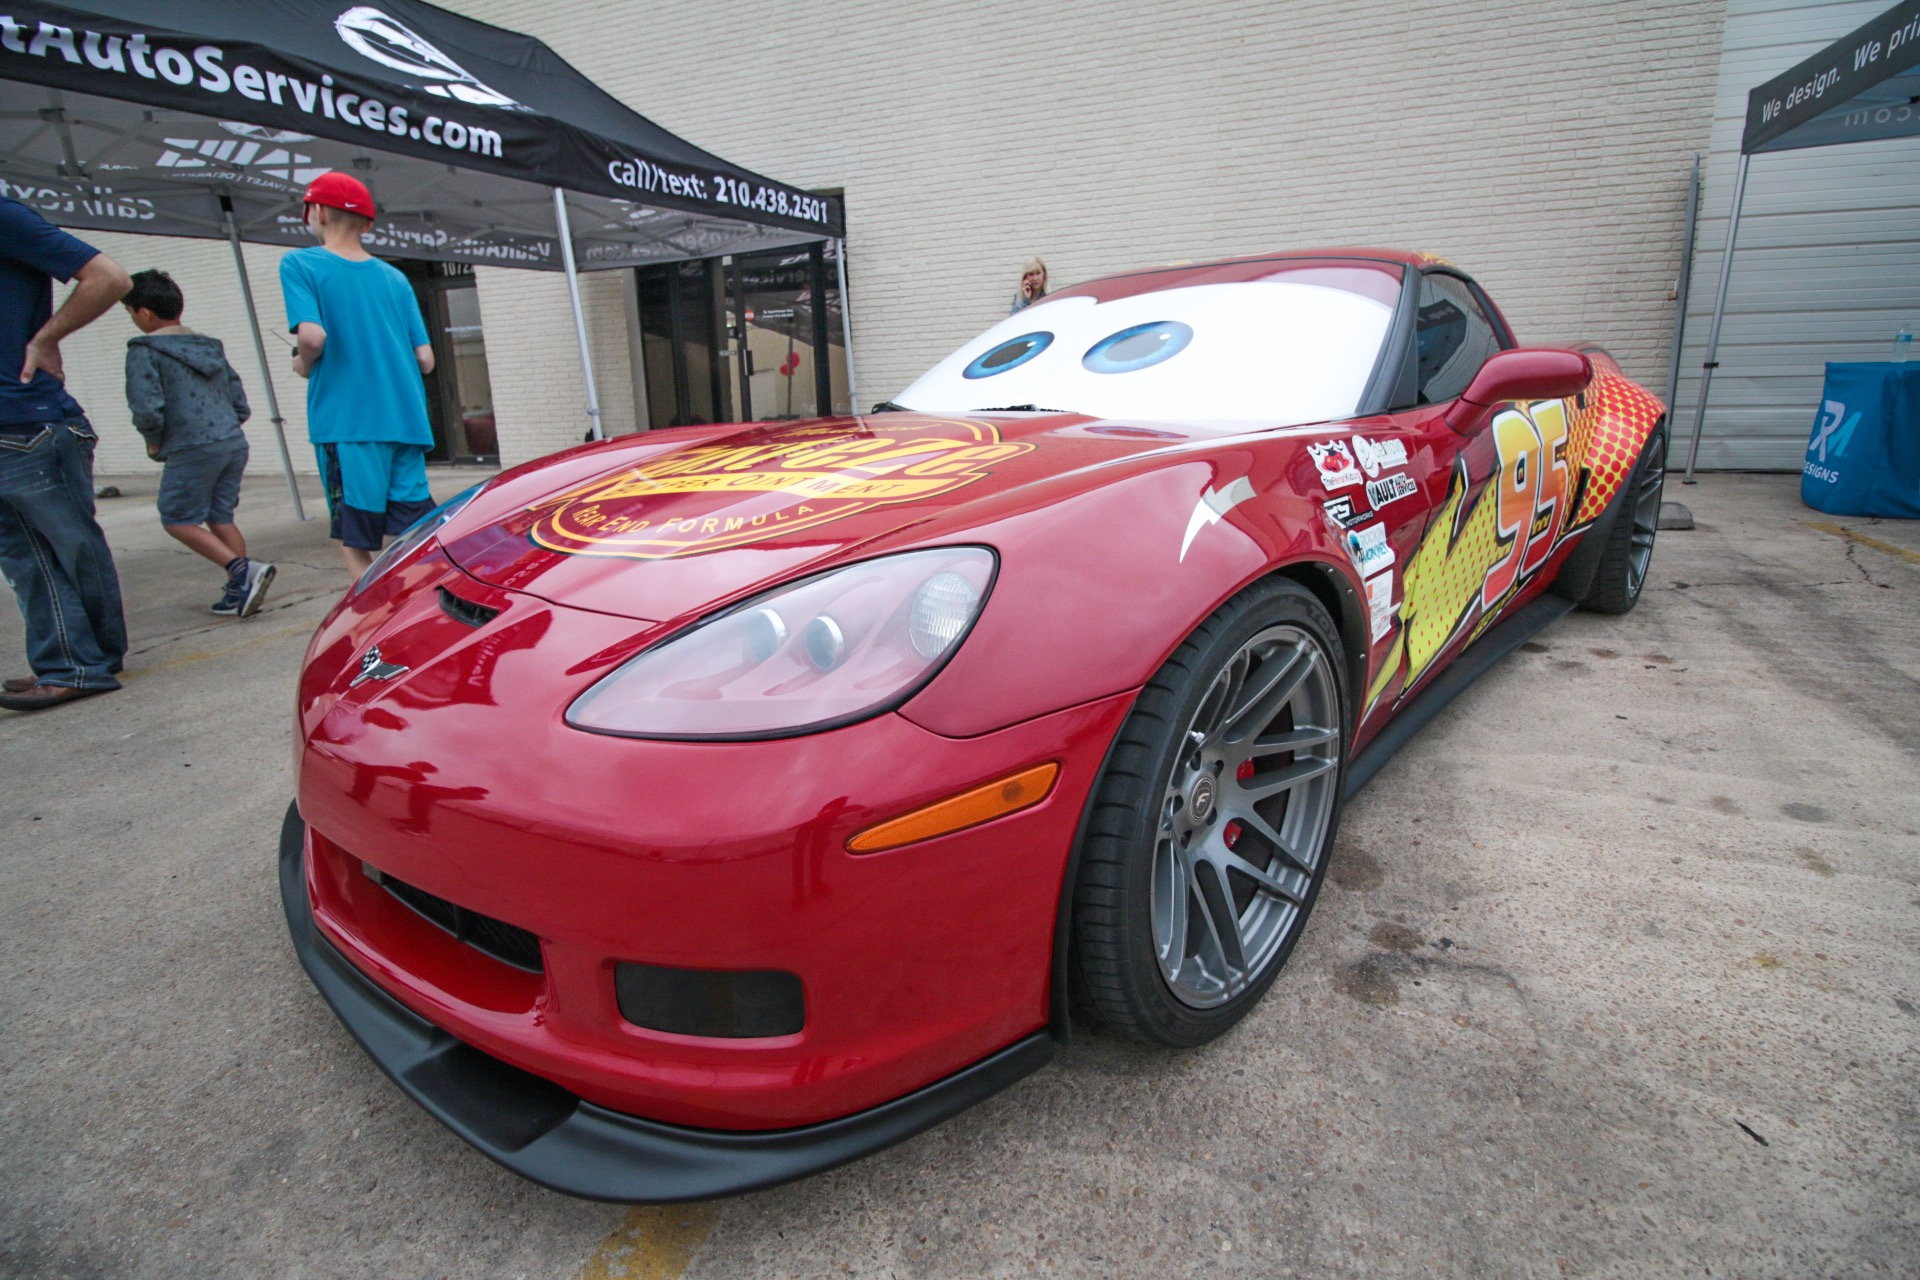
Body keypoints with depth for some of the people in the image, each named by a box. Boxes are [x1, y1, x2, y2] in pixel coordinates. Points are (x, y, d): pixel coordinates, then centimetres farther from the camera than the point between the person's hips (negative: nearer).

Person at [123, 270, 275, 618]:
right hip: (235, 444, 7)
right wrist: (223, 430, 20)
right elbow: (241, 403, 16)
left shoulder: (144, 350, -4)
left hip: (192, 450, -7)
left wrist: (155, 443, 4)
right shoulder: (210, 346, 16)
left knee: (178, 519, 4)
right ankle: (240, 590, 8)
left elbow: (147, 408, -13)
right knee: (221, 518, 12)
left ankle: (242, 569, -13)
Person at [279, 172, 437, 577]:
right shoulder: (395, 278, 13)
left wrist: (304, 365, 5)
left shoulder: (300, 264, 1)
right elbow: (425, 360, 8)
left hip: (347, 423, -4)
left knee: (356, 547, 1)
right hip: (407, 422, 4)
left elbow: (312, 335, -16)